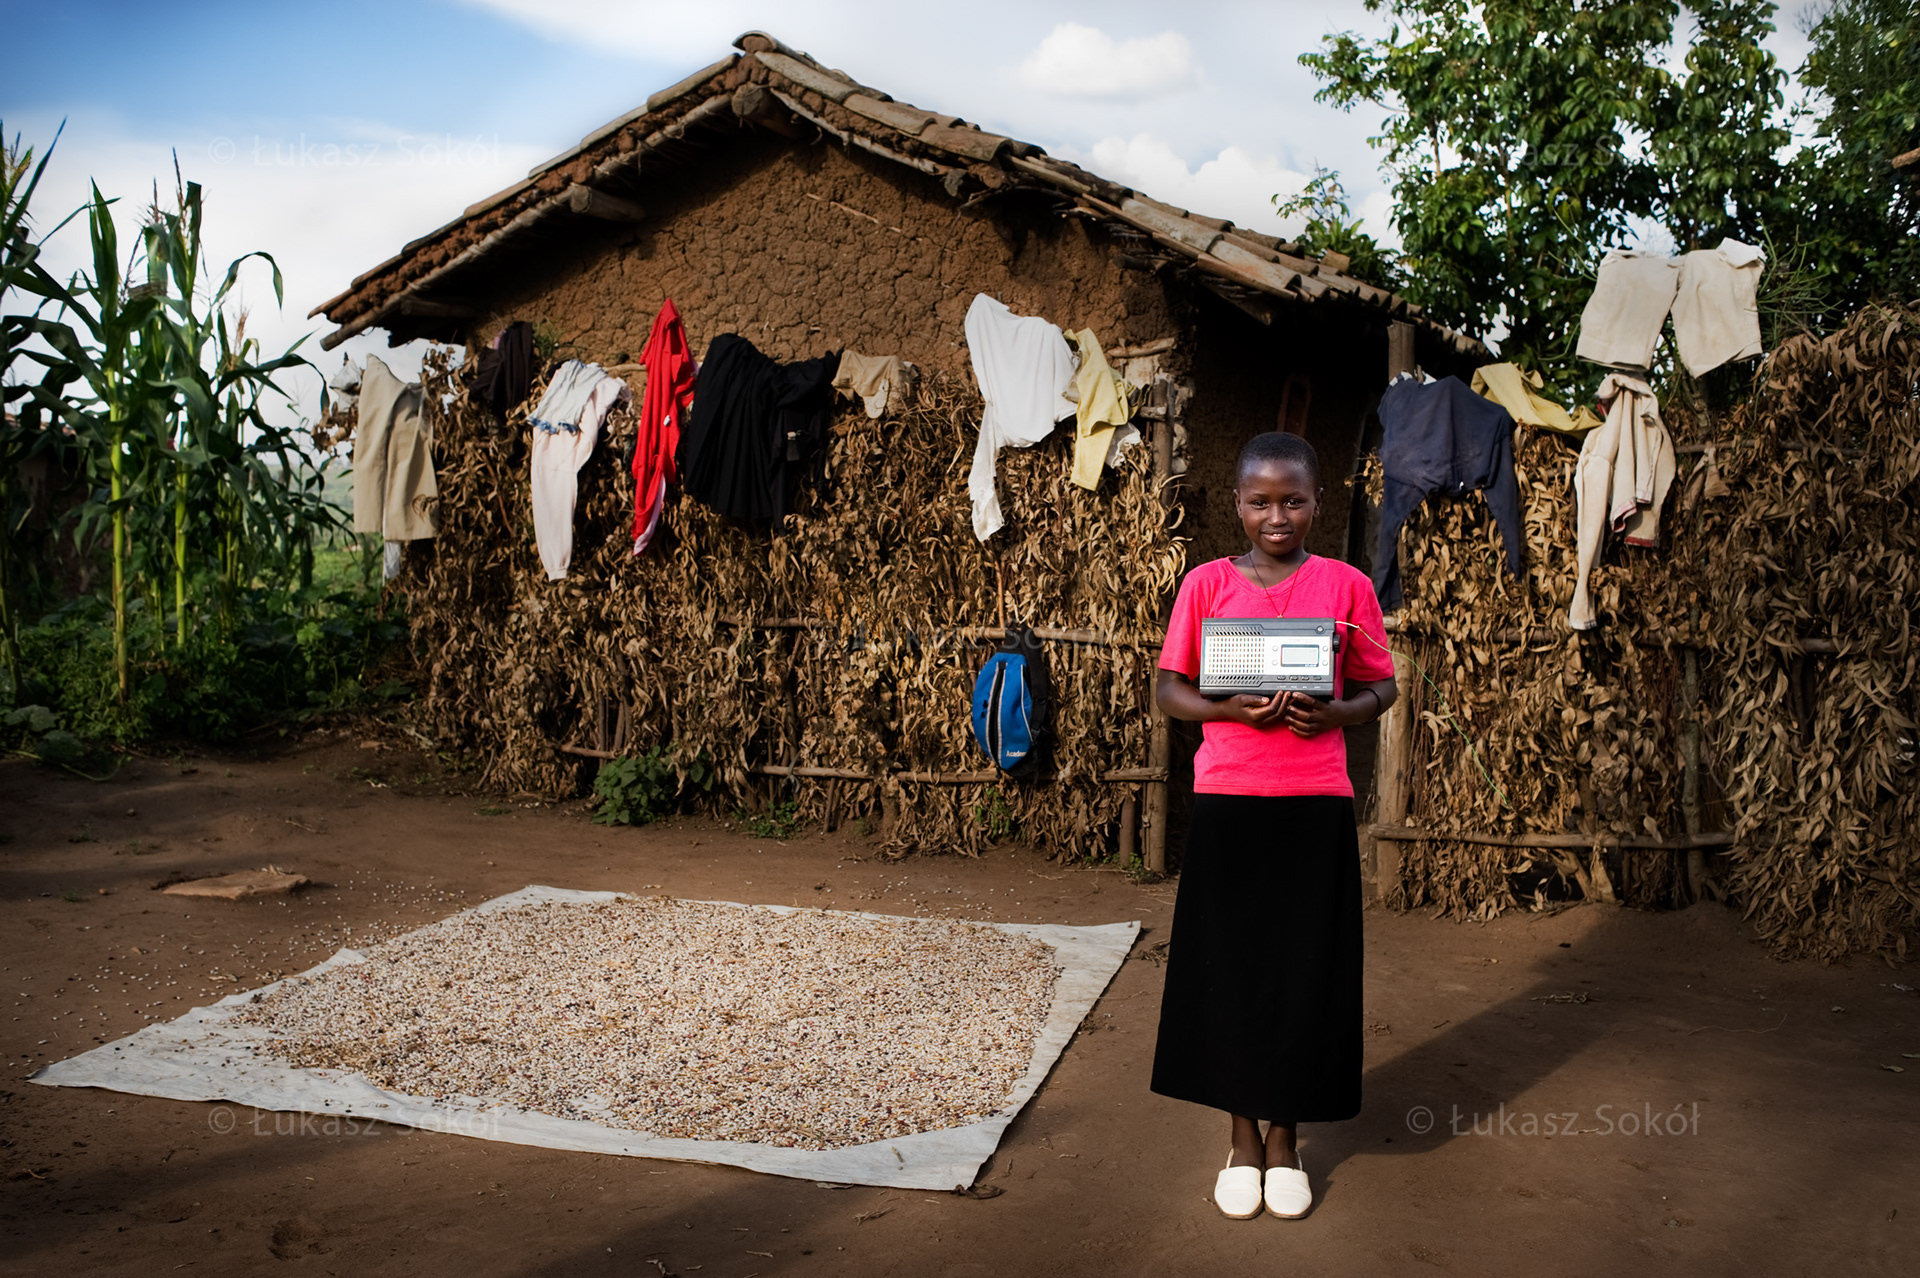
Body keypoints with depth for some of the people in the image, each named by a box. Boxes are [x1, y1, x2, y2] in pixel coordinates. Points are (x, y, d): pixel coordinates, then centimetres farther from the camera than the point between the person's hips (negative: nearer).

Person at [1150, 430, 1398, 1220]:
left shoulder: (1346, 586, 3)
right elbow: (1168, 690, 3)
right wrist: (1230, 707, -16)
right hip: (1227, 799, 0)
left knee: (1305, 972, 5)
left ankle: (1286, 1141, 25)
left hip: (1315, 804, 0)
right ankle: (1243, 1139, 24)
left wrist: (1335, 712, -13)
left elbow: (1381, 687, 7)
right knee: (1228, 967, 6)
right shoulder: (1206, 584, 2)